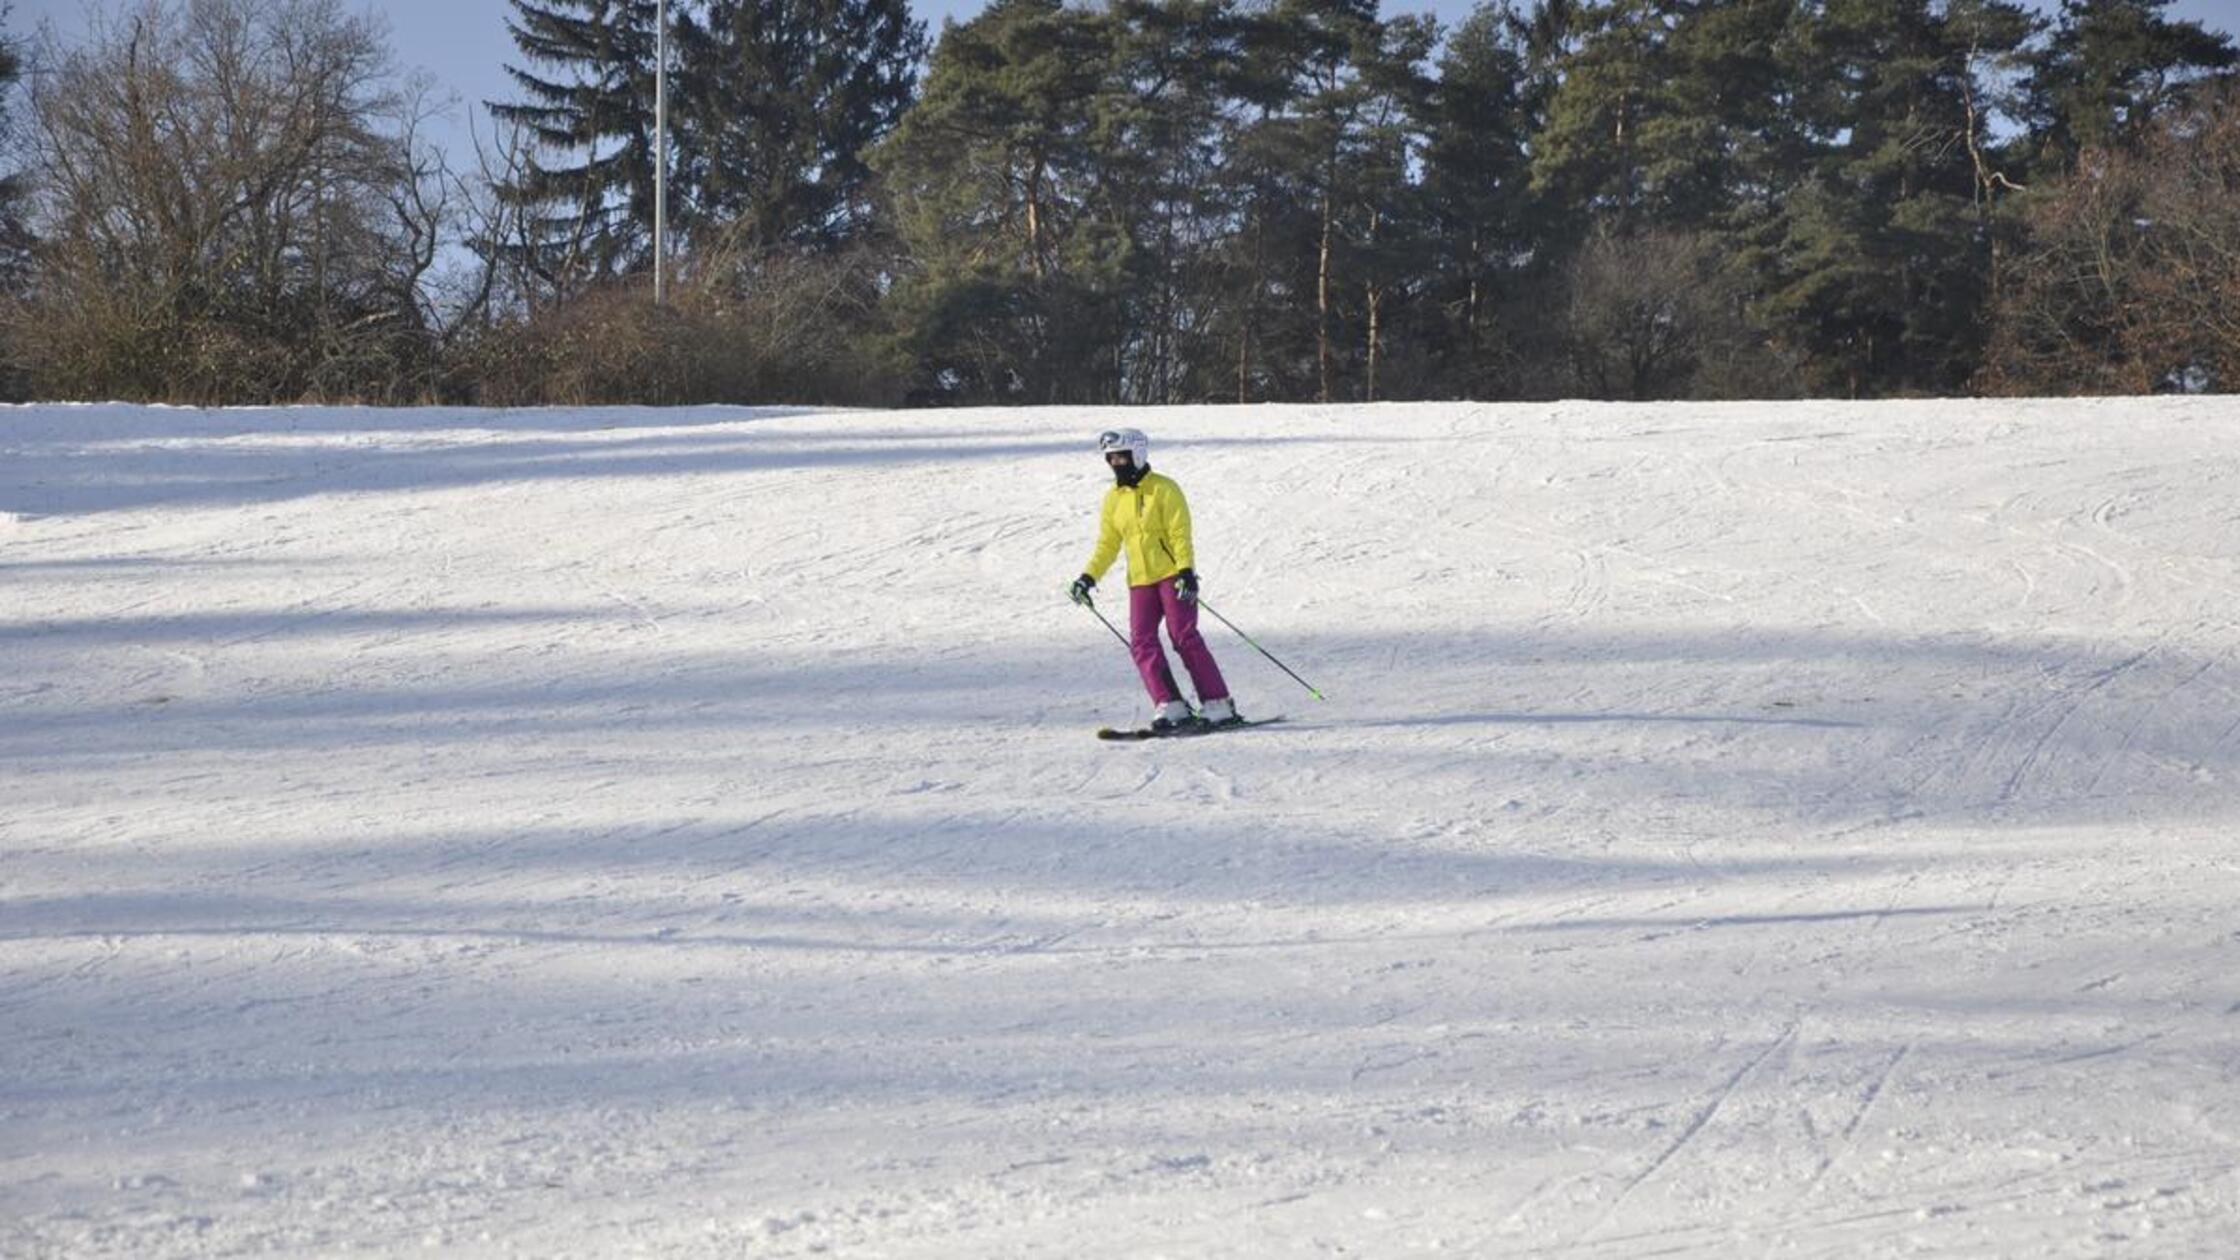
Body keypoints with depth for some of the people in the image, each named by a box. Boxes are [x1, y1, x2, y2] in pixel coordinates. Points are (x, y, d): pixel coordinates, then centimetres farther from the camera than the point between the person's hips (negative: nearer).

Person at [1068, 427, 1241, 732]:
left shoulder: (1164, 489, -6)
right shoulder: (1113, 499, 12)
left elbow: (1180, 534, -11)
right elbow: (1107, 544, 17)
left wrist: (1186, 572, -23)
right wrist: (1088, 577, 6)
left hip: (1172, 574, -6)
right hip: (1140, 581, 6)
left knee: (1184, 636, -13)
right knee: (1142, 643, -8)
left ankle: (1218, 706, -11)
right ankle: (1170, 707, -11)